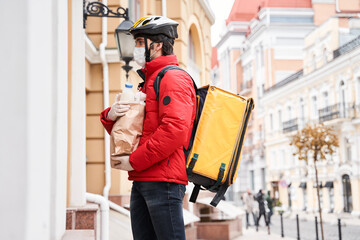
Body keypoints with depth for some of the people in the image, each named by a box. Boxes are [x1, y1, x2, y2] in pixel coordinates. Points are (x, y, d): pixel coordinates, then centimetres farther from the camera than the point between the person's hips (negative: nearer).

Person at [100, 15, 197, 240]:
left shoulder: (174, 78, -7)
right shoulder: (148, 81, 25)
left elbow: (175, 129, -22)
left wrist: (134, 161, -16)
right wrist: (111, 116, 0)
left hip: (163, 181, -10)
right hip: (141, 180, 10)